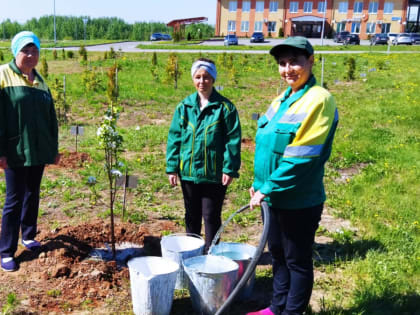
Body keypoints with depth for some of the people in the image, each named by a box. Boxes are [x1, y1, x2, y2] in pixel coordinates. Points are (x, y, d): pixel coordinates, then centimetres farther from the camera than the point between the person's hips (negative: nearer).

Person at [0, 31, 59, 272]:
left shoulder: (39, 81, 11)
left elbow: (51, 117, 15)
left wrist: (54, 147, 14)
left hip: (39, 150, 6)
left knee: (33, 194, 15)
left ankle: (28, 236, 32)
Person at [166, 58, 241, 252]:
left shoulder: (224, 107, -6)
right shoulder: (184, 107, 2)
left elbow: (233, 139, -7)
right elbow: (174, 138, 5)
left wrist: (230, 169, -11)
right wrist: (172, 168, 1)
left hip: (214, 174, -3)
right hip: (189, 171, 4)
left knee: (211, 216, 8)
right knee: (192, 216, 18)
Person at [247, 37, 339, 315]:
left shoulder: (319, 100, -16)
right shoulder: (281, 101, 9)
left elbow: (302, 158, -22)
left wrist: (268, 188, -19)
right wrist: (259, 183, 8)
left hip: (299, 201, -8)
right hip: (273, 196, 8)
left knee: (297, 261, 8)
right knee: (278, 256, 20)